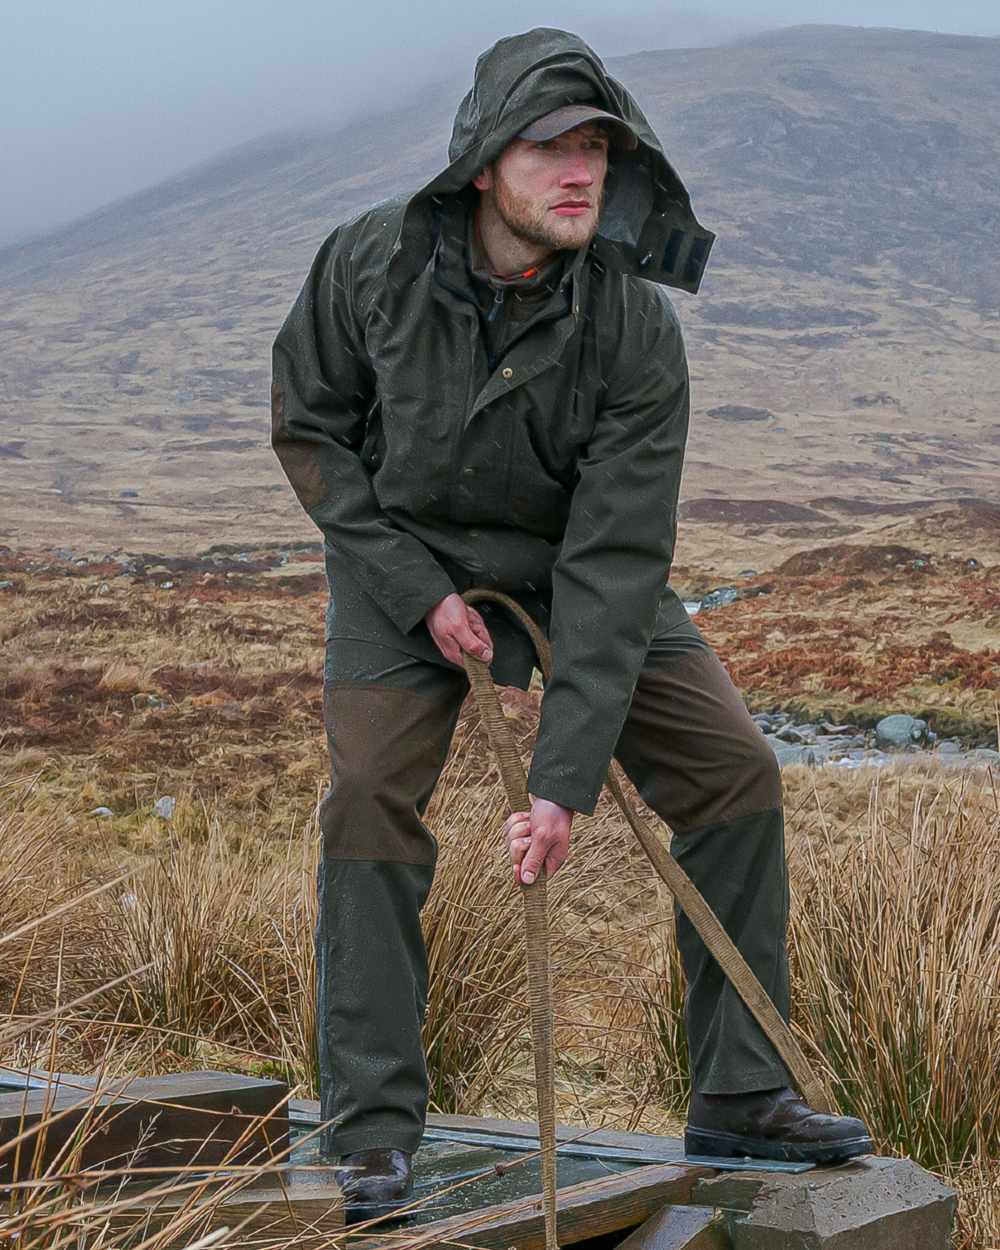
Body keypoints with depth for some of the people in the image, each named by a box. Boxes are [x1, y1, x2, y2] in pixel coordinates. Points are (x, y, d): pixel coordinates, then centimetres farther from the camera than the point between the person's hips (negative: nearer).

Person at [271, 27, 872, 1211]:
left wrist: (564, 779, -31)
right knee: (369, 801, -16)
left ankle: (739, 1099, 3)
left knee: (732, 771, -8)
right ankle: (373, 1130, -3)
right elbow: (309, 425, -8)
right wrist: (418, 591, -18)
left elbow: (617, 566, -28)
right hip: (402, 551, -1)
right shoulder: (371, 260, -23)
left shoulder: (635, 328, -26)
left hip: (571, 558, 1)